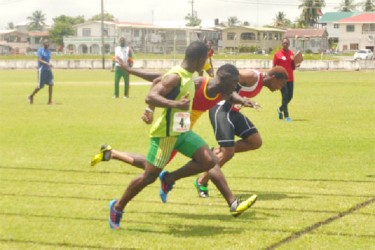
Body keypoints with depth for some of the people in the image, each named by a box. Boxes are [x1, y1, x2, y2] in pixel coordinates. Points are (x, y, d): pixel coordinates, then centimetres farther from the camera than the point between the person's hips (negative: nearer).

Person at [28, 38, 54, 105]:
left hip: (48, 69, 7)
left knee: (51, 84, -6)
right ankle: (31, 96, 21)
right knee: (40, 86, -3)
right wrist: (47, 63, -31)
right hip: (42, 69, -7)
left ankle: (50, 100, -2)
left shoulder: (48, 51, 13)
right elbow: (39, 60, -20)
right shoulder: (40, 50, -10)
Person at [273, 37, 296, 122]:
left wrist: (293, 61, -7)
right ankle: (286, 116, -8)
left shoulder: (291, 54, 9)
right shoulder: (277, 54, -2)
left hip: (290, 78, 5)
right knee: (285, 95, -12)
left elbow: (293, 68, 13)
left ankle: (280, 109, 32)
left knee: (290, 96, 6)